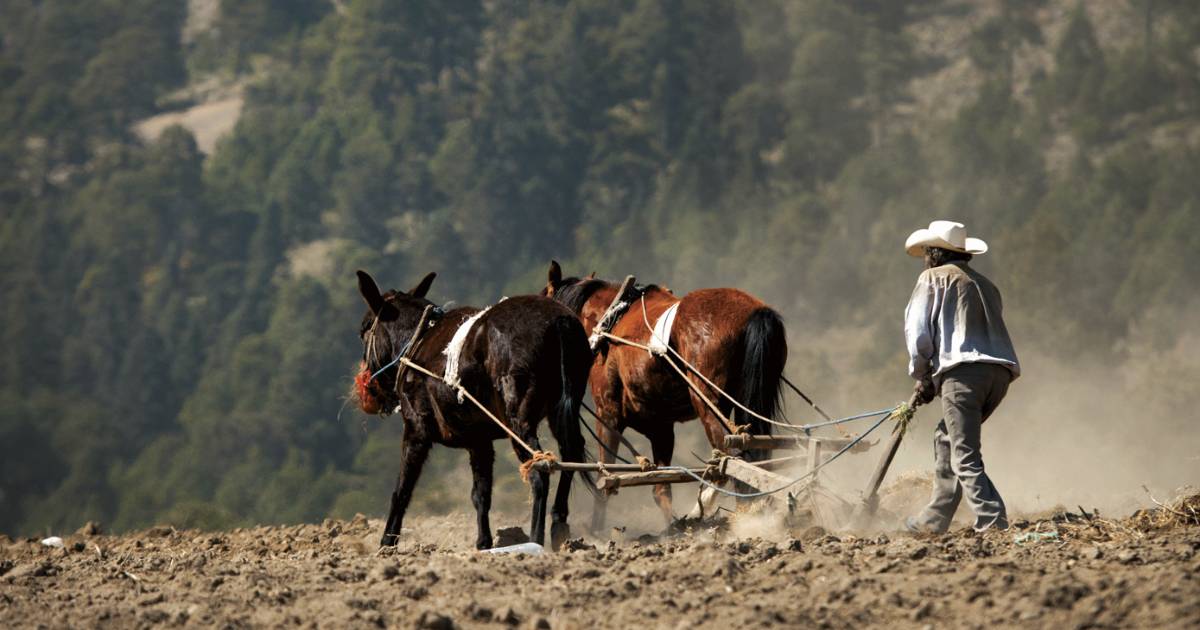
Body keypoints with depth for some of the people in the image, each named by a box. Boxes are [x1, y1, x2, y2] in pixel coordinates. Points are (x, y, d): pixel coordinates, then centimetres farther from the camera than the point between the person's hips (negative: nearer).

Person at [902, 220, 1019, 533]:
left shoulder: (933, 278, 9)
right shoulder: (985, 285, 30)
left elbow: (917, 332, 1)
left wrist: (921, 377, 14)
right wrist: (933, 380, 24)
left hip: (964, 370, -8)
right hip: (1001, 372, 8)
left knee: (965, 458, -10)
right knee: (946, 438, 23)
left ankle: (993, 524, -22)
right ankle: (935, 518, 28)